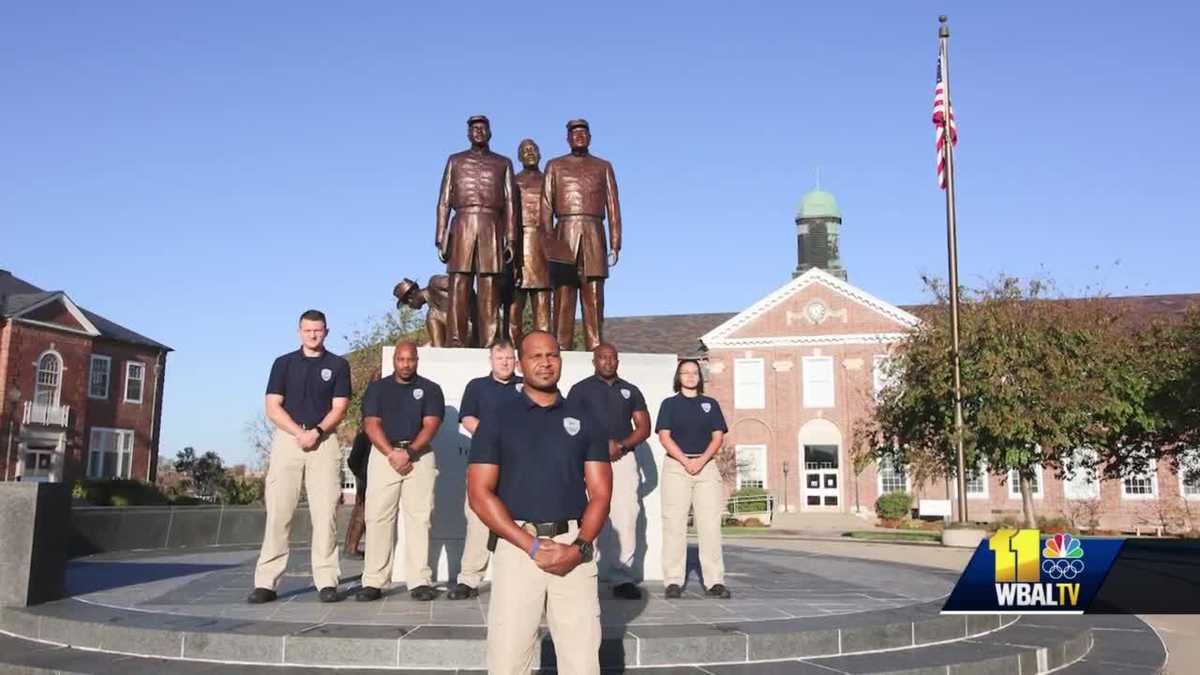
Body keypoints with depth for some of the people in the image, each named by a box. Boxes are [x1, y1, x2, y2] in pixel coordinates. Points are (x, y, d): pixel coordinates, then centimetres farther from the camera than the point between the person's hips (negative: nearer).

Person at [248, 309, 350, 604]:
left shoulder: (338, 365, 8)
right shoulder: (283, 363, 10)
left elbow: (339, 408, 2)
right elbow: (273, 407, 2)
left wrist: (316, 431, -15)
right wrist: (299, 433, -12)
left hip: (324, 442, 0)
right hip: (287, 439, 1)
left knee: (325, 513, -5)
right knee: (278, 513, -3)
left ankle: (327, 582, -3)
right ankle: (266, 582, -2)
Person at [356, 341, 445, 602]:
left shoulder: (430, 389, 10)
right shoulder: (377, 388, 12)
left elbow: (430, 425, -1)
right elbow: (372, 424, 1)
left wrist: (409, 452, -16)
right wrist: (392, 454, -13)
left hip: (419, 456, -1)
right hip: (384, 455, 1)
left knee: (419, 518, -5)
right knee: (378, 517, -4)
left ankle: (420, 581, -4)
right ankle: (373, 581, -2)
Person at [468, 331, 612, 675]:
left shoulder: (584, 420, 11)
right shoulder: (497, 419, 4)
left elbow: (600, 492, 7)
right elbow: (480, 493, -3)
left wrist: (579, 546, -11)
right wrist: (533, 546, -12)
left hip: (573, 547, 2)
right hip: (517, 546, -1)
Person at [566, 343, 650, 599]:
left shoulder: (631, 391, 17)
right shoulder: (581, 389, 9)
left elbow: (644, 428, 12)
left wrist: (620, 445, -5)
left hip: (623, 459, 2)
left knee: (626, 518, -5)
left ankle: (623, 577, -4)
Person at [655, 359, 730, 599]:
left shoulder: (710, 404, 15)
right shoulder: (670, 404, 9)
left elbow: (718, 437, 7)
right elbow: (664, 436, -1)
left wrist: (701, 460, -9)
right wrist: (685, 461, -13)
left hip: (706, 465, 2)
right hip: (676, 465, -2)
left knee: (710, 524, -3)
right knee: (674, 524, -4)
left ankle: (715, 581, -2)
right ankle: (673, 581, -2)